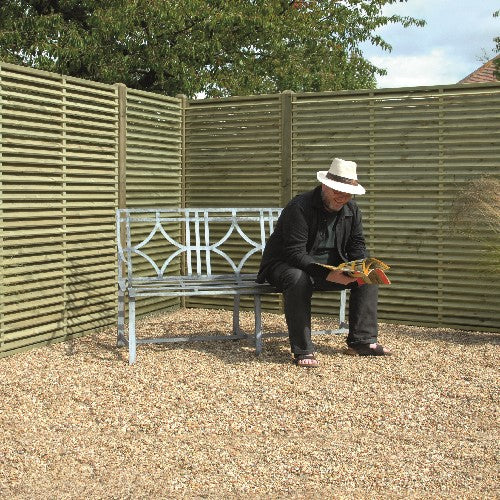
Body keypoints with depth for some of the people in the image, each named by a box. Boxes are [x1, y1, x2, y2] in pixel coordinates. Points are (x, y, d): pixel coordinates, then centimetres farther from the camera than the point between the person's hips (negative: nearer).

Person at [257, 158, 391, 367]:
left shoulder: (352, 210, 1)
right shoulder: (299, 207, -23)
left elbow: (357, 246, 6)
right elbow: (295, 253, -28)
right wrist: (328, 275, -39)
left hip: (332, 267, 7)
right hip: (285, 265, -7)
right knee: (298, 279, -40)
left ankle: (362, 341, -3)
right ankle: (302, 351, -32)